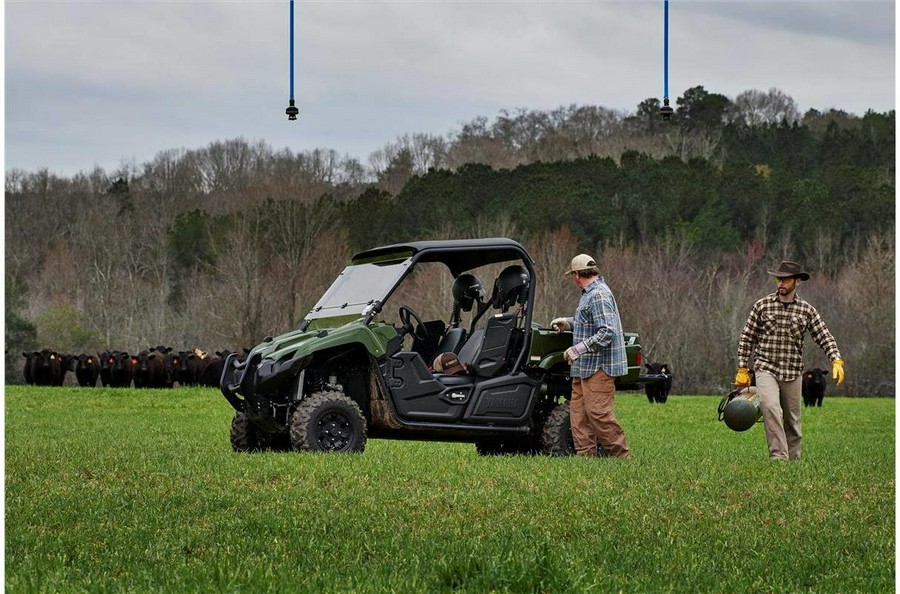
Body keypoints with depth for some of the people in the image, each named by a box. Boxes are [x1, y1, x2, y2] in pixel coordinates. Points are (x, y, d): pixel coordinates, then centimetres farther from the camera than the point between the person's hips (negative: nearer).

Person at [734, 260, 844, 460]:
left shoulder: (807, 311, 4)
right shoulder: (762, 306, 2)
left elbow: (824, 338, 1)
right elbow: (747, 338, 6)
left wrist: (836, 361, -16)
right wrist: (742, 370, 3)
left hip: (793, 373, 2)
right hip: (766, 369, -2)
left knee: (793, 420, 9)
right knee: (770, 407, -26)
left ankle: (793, 460, 21)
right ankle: (778, 456, -28)